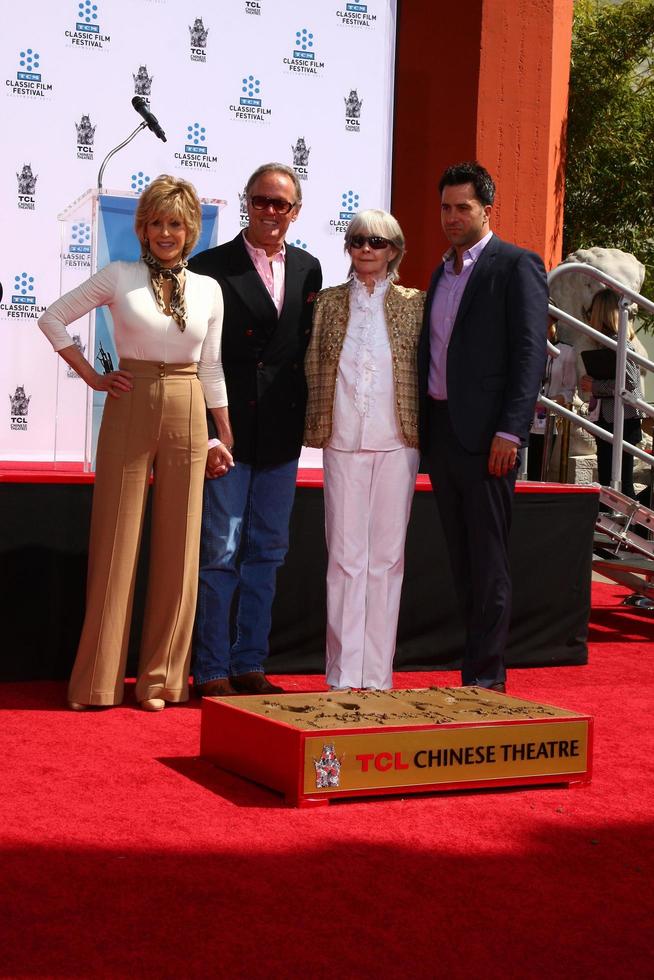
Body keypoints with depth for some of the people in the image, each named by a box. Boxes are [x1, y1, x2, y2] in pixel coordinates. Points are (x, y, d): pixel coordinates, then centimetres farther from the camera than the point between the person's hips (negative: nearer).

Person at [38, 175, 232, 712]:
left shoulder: (208, 289, 8)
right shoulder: (119, 277, 1)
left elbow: (211, 369, 12)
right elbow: (54, 318, 6)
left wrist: (226, 439, 11)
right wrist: (92, 377, 0)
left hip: (186, 418, 2)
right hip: (129, 413, -2)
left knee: (178, 548, 4)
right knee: (115, 545, 1)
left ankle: (160, 678, 14)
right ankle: (97, 681, 9)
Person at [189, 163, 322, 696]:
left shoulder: (308, 268, 10)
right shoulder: (211, 266, -4)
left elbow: (307, 347, 13)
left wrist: (303, 419, 4)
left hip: (282, 437, 5)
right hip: (230, 430, -5)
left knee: (267, 553, 11)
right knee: (219, 553, -2)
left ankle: (249, 665, 20)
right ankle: (212, 672, 6)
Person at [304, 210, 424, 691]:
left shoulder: (414, 304, 7)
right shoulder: (329, 302, 10)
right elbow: (313, 367, 10)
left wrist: (424, 430, 1)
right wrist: (316, 427, 3)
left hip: (396, 443, 0)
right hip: (343, 441, 0)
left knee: (387, 558, 2)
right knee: (345, 557, -1)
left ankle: (377, 676, 8)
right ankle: (344, 675, 3)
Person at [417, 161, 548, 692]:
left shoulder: (516, 266, -5)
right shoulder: (442, 272, 19)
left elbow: (530, 353, -11)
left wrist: (510, 431, -18)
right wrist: (421, 427, 12)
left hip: (485, 433, -7)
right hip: (439, 428, 8)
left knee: (488, 560, -3)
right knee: (461, 557, 10)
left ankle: (487, 675, 2)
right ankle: (476, 662, 18)